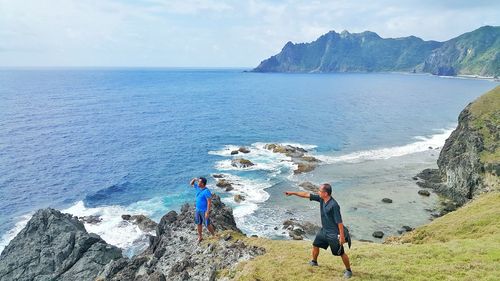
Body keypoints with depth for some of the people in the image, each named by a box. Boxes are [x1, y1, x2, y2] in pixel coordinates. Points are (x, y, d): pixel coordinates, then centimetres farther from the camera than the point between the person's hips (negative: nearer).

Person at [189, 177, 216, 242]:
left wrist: (207, 212, -25)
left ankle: (214, 236, 22)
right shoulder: (198, 187, 1)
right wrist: (194, 179, -6)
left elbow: (209, 202, -23)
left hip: (204, 211, -8)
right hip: (197, 210, 8)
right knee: (198, 223, 16)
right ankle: (200, 237, 31)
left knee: (207, 224, 3)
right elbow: (191, 184, 16)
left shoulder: (206, 191, -23)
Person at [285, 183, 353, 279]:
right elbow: (307, 195, 2)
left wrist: (342, 236, -21)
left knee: (341, 253, 5)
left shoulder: (334, 205, -29)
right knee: (315, 245, 24)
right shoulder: (321, 198, -6)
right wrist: (293, 193, 4)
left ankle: (348, 270, 26)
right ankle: (314, 262, 49)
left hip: (334, 234, -8)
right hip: (324, 230, 8)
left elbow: (339, 221, -25)